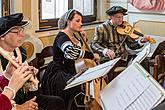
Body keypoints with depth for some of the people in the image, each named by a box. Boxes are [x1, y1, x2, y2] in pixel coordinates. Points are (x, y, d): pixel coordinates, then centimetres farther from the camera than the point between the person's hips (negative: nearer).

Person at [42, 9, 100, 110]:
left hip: (70, 72, 8)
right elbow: (70, 52, -37)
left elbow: (79, 50, 28)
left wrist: (83, 39, 9)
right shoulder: (62, 37, -16)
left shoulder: (73, 36, 11)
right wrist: (92, 55, -30)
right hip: (59, 74, -8)